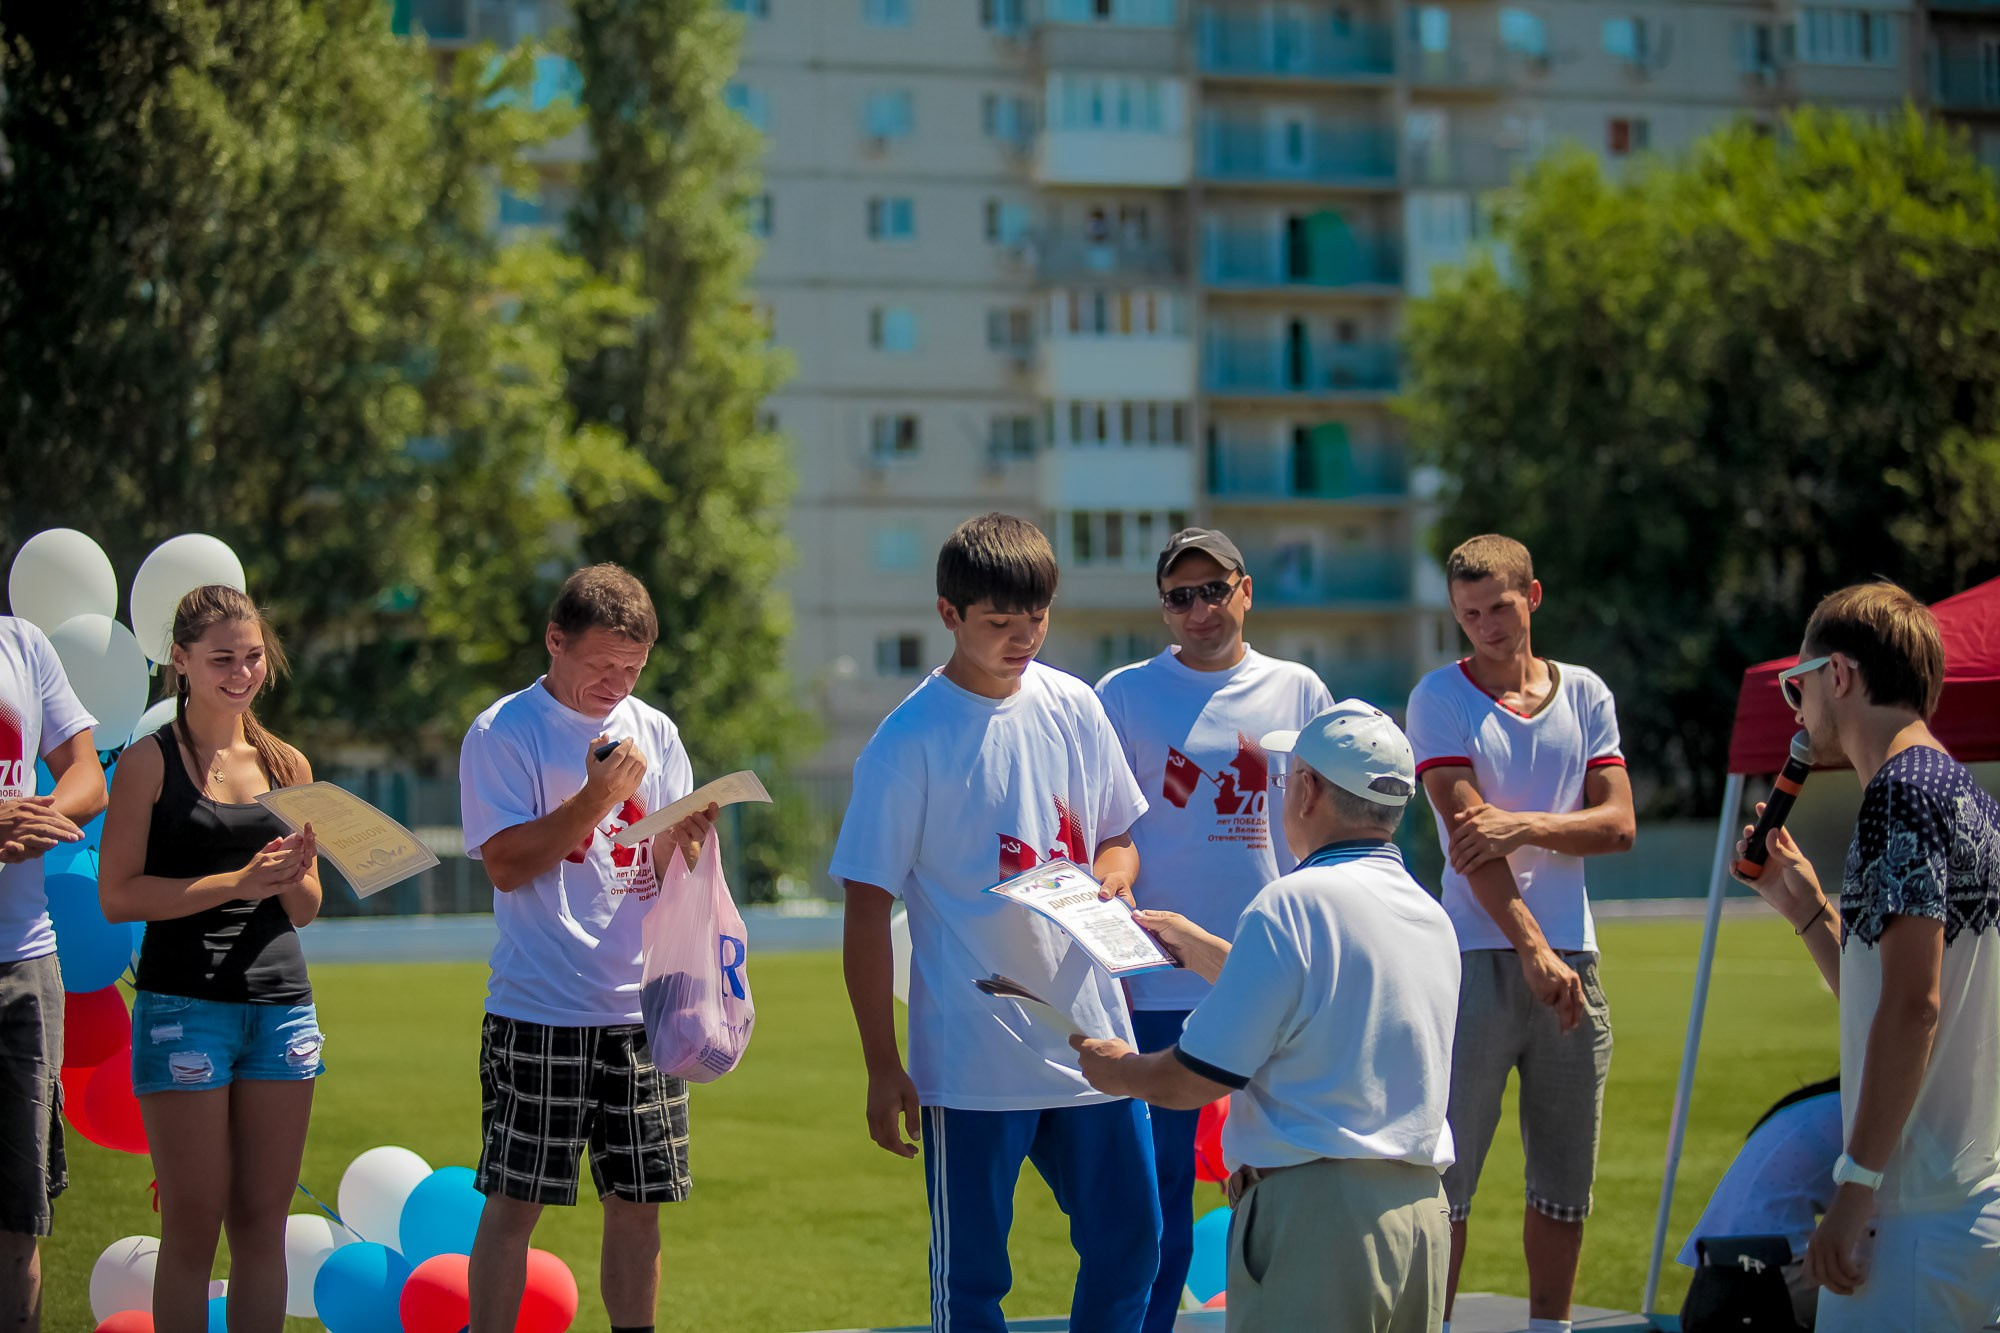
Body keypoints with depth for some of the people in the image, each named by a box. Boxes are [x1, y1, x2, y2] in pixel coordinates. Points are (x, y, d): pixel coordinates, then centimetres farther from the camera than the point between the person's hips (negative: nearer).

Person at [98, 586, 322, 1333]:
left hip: (282, 1004, 4)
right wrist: (238, 882, -16)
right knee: (193, 1229, -2)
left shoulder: (288, 766, 12)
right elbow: (119, 895, -9)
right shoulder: (151, 761, -1)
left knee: (263, 1226, 6)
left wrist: (293, 872, -8)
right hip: (184, 1007, -4)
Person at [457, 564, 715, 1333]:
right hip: (538, 1013, -4)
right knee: (515, 1203, -2)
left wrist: (687, 839, -11)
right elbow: (506, 865, -11)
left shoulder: (654, 733, 11)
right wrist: (597, 799, -18)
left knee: (638, 1205, 6)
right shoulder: (503, 735, -3)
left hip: (641, 1009, 4)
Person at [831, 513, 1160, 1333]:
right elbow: (868, 911, -7)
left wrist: (1110, 876, -6)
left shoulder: (1075, 708, 6)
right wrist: (882, 1067, -9)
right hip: (972, 1058, -5)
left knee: (1129, 1242, 10)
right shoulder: (909, 740, -9)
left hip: (1092, 1037, 5)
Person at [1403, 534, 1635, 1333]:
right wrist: (1533, 951, -17)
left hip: (1571, 957, 4)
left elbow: (1618, 824, 4)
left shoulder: (1584, 695, 11)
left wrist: (1524, 824, -14)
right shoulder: (1440, 699, 0)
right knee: (1448, 1173, -6)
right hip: (1477, 957, -4)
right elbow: (1469, 837, -10)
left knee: (1566, 1179, 8)